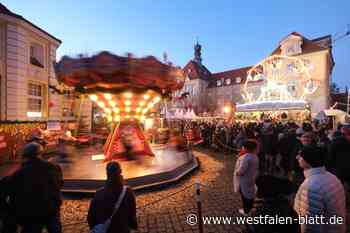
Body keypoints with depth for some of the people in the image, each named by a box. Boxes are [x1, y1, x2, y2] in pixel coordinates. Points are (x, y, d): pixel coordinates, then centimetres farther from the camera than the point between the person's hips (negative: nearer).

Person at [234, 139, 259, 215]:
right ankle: (250, 209, 41)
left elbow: (241, 171, -31)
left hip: (245, 180, -9)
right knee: (250, 194, 23)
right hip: (252, 178, 9)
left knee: (245, 195, 10)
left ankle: (246, 211, 27)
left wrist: (236, 172, -12)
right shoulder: (255, 156, -1)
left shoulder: (245, 157, -31)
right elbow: (256, 168, 11)